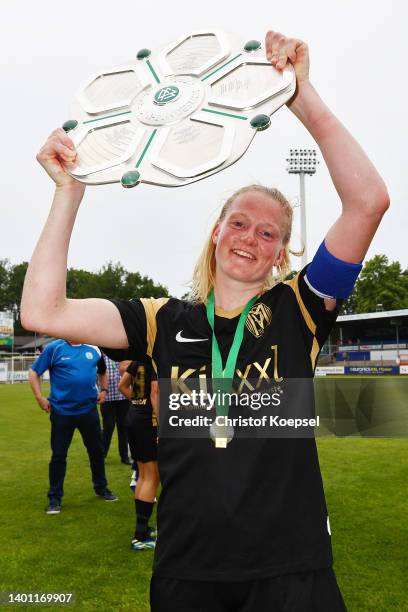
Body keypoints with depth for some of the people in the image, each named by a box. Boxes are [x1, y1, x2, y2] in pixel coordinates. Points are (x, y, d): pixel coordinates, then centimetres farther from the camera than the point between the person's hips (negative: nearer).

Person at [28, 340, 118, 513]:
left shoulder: (94, 349, 4)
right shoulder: (54, 348, -7)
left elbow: (102, 371, 23)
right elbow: (34, 372, -3)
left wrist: (103, 390, 11)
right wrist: (40, 398, -10)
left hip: (89, 409, 4)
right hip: (62, 411, -3)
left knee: (97, 451, 15)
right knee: (58, 455, 5)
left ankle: (101, 487, 35)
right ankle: (54, 498, 20)